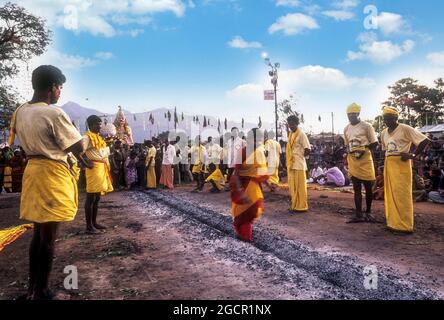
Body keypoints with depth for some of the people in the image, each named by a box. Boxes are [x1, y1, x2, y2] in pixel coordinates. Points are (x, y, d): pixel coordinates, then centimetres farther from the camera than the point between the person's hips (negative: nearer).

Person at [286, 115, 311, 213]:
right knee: (292, 186, 12)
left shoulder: (301, 134, -9)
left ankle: (301, 206, 6)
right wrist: (288, 163, 11)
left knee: (300, 186, -2)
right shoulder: (290, 134, 14)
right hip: (291, 164, 8)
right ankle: (295, 205, 22)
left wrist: (300, 157, -2)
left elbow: (307, 150, -13)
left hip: (299, 164, -8)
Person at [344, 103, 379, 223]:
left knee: (368, 187, 5)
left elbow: (374, 143, -1)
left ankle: (368, 212, 20)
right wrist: (347, 154, 0)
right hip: (352, 161, 4)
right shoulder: (346, 129, 11)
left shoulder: (366, 126, -5)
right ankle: (358, 214, 7)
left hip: (365, 160, -4)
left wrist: (364, 150, -14)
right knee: (356, 188, 5)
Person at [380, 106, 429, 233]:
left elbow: (425, 141, -10)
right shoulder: (384, 133, 14)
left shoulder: (405, 129, -7)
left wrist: (413, 155, -11)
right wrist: (388, 158, 11)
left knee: (401, 194, -7)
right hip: (388, 164, 7)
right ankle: (393, 223, 16)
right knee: (390, 194, 8)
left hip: (401, 163, -7)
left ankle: (404, 225, 0)